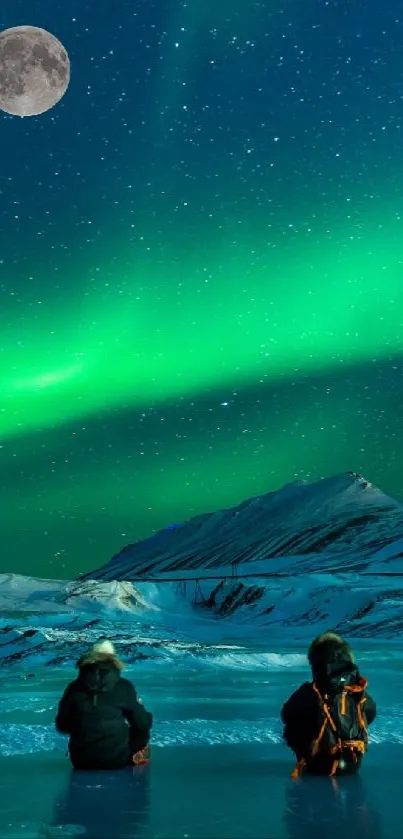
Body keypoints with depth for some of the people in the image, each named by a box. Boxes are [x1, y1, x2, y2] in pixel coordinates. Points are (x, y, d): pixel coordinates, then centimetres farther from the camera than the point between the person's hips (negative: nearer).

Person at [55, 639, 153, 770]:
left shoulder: (74, 687, -3)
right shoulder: (123, 687, -8)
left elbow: (61, 726, 7)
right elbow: (143, 724, -4)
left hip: (81, 761, 3)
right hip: (118, 759, -3)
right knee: (142, 730, 24)